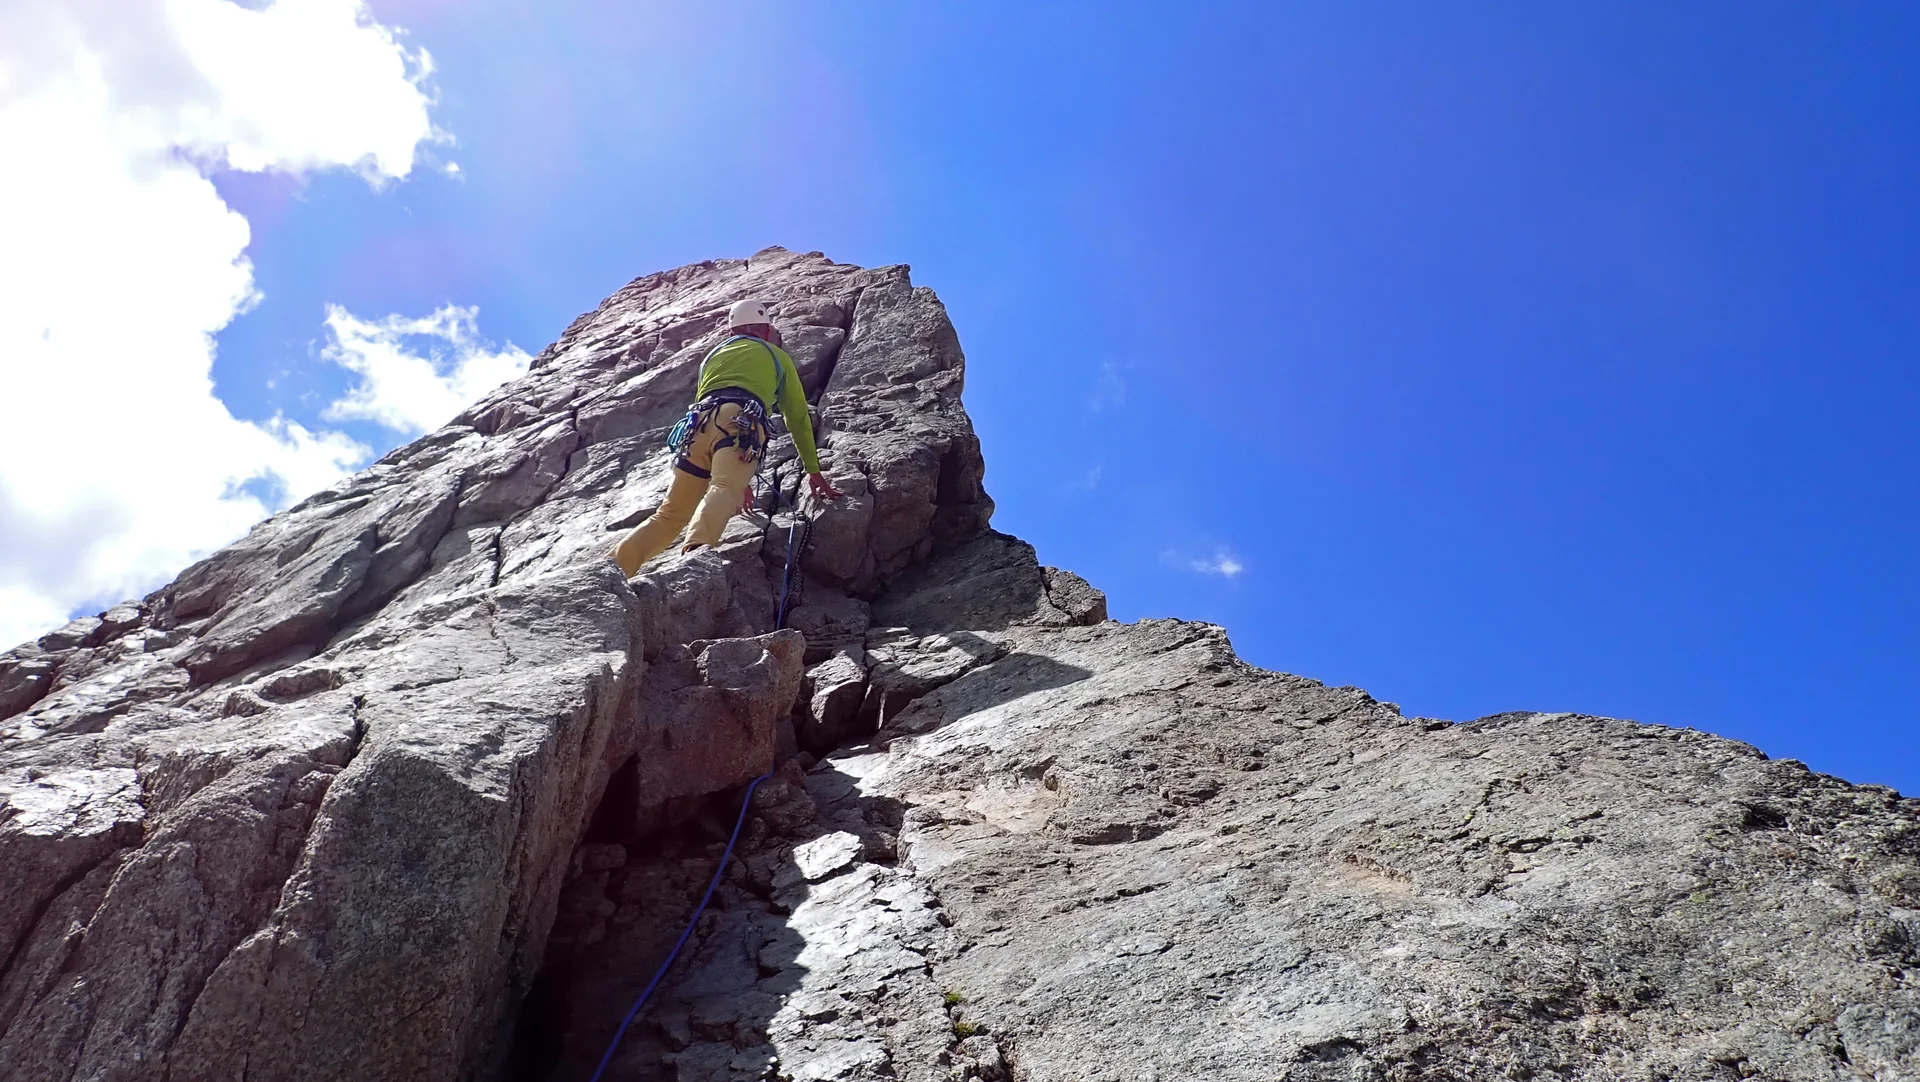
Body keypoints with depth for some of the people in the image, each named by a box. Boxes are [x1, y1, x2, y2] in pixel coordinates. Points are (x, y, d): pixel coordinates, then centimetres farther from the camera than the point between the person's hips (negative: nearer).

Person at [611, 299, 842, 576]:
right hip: (741, 422, -4)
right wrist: (814, 472, 38)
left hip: (699, 422, 4)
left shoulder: (715, 354, 40)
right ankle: (697, 549, -56)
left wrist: (738, 477, 51)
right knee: (724, 491, -27)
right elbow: (798, 417, 31)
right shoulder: (777, 356, 30)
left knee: (670, 514, 8)